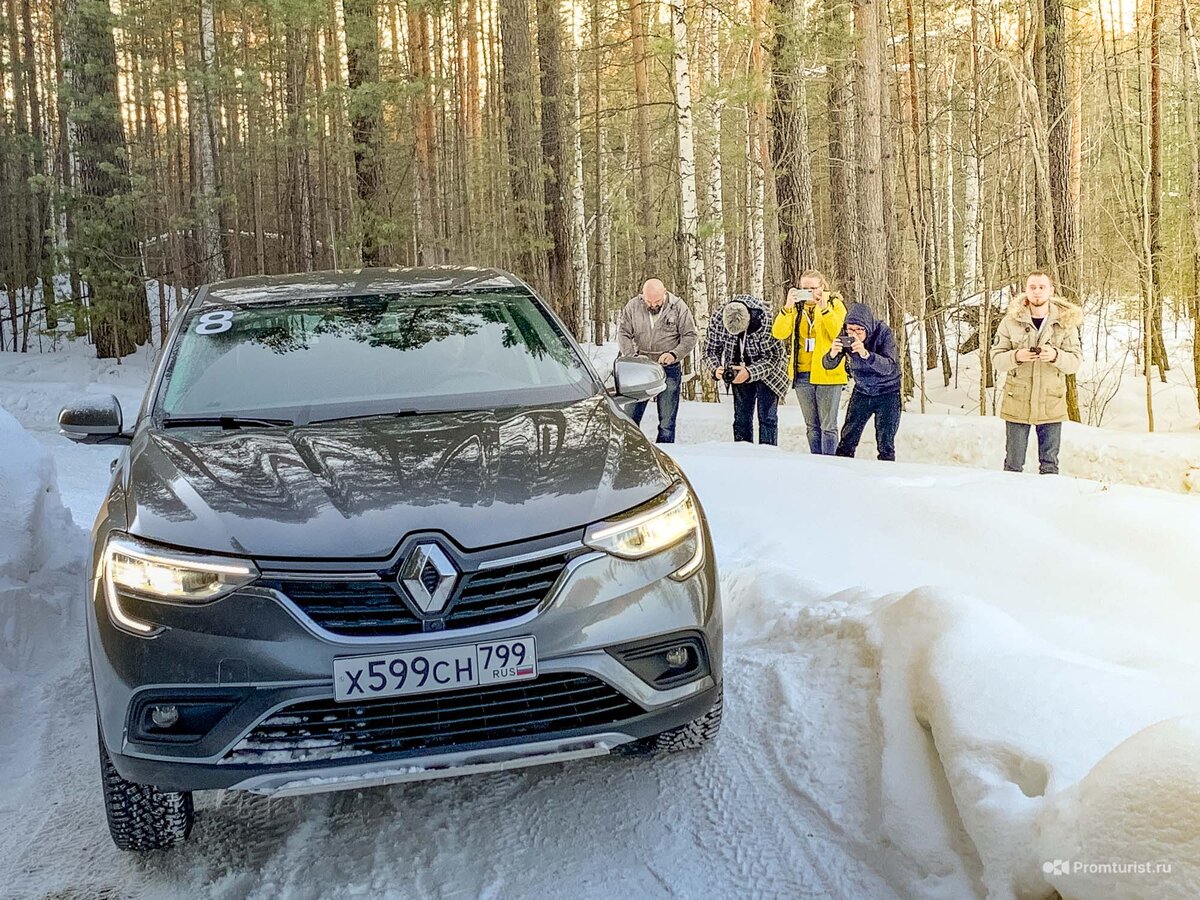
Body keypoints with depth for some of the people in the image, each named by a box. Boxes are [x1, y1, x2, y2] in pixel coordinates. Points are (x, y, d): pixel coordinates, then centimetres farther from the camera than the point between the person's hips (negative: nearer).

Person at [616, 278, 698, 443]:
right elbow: (623, 333, 0)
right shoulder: (632, 306, -1)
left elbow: (690, 336, -1)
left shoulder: (678, 307, -4)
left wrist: (674, 354, -16)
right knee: (630, 416, 4)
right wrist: (633, 356, -16)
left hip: (669, 369, -2)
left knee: (667, 421, 2)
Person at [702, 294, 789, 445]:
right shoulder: (717, 321, -22)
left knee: (767, 418, -9)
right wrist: (716, 369, -32)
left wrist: (750, 373, -39)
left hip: (769, 370, -3)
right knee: (741, 418, 5)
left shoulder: (766, 320, -32)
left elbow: (774, 357, -25)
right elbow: (710, 351, -11)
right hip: (739, 371, 3)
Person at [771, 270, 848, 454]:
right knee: (812, 426, 12)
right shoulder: (796, 306, 7)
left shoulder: (835, 304, 0)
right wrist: (787, 307, -19)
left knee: (828, 426, -2)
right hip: (802, 374, 4)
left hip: (827, 373, -4)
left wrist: (824, 308, -24)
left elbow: (840, 334, -17)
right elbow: (779, 333, -7)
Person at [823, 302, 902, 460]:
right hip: (862, 392, 3)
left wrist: (866, 354, -53)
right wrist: (833, 354, -39)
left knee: (885, 444, -4)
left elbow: (888, 367, -36)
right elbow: (827, 365, -15)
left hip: (887, 393, -3)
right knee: (847, 439, 3)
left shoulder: (884, 333, -23)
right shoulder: (845, 336, -14)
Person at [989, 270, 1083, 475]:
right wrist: (1016, 356, -22)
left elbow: (1076, 362, -1)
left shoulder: (1066, 321, 1)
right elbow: (996, 359, -1)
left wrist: (1056, 356, -22)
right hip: (1017, 404, 0)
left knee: (1050, 464, 8)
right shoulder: (1011, 320, -1)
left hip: (1051, 405, 1)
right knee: (1013, 465, 7)